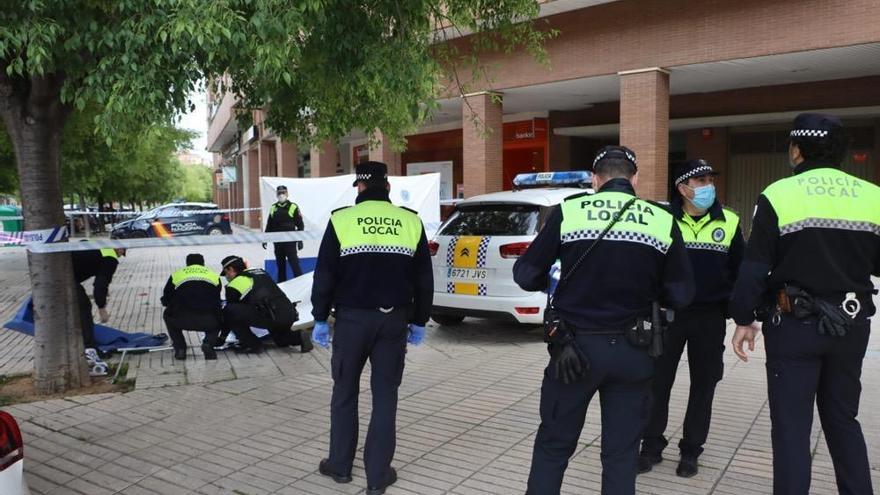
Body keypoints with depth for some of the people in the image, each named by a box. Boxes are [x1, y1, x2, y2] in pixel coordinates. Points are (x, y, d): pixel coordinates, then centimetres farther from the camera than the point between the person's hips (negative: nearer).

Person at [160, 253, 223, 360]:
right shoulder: (214, 276, 22)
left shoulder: (176, 275, 19)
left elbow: (165, 300, 24)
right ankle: (209, 343, 9)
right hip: (208, 322, 0)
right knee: (217, 318, 37)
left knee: (168, 315, 35)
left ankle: (180, 348, 21)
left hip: (182, 320, 0)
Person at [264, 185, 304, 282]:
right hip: (277, 242, 5)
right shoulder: (273, 208, 11)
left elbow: (300, 225, -5)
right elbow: (269, 226, 16)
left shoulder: (293, 207, -4)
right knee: (280, 265, 12)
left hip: (290, 241, -5)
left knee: (294, 264, -8)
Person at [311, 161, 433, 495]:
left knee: (345, 392, 15)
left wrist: (320, 319, 7)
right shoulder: (411, 222, 2)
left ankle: (340, 465, 26)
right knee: (385, 395, 9)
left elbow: (324, 275, -4)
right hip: (394, 319, 2)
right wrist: (418, 322, 14)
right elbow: (424, 279, 5)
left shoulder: (342, 220, -5)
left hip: (352, 318, -1)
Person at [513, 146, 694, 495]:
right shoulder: (663, 221, -2)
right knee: (621, 453, 15)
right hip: (633, 351, 2)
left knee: (552, 446, 15)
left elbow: (526, 276, -4)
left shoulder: (568, 211, -7)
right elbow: (681, 295, 1)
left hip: (575, 346, -1)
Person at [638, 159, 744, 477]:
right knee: (658, 381, 5)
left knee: (703, 384, 10)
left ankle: (690, 450, 25)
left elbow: (740, 270, 9)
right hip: (667, 313, -1)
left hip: (710, 317, 2)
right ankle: (652, 445, 21)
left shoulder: (729, 222, 1)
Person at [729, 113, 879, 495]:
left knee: (791, 425, 4)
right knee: (843, 420, 20)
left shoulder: (779, 195, -10)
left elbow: (755, 267, -11)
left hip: (796, 324, -4)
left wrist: (744, 320, -2)